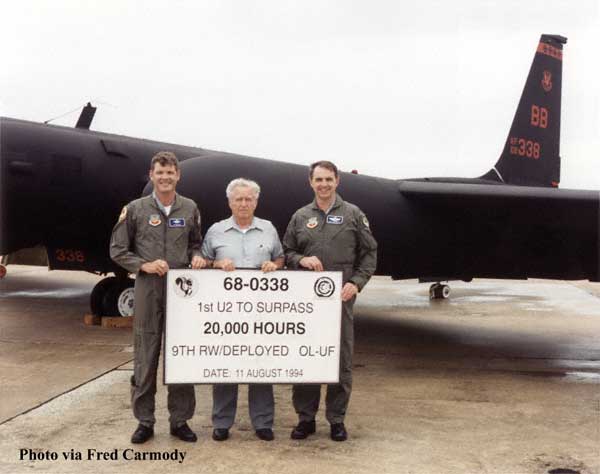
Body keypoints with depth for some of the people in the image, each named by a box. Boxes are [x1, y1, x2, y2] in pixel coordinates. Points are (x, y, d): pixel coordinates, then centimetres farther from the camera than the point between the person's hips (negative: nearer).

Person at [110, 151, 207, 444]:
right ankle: (145, 420, 16)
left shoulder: (190, 209, 7)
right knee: (145, 357, 4)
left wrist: (197, 256, -4)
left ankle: (180, 420, 18)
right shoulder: (135, 209, 1)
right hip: (148, 290, -1)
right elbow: (118, 250, 3)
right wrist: (144, 265, -11)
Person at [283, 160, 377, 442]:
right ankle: (305, 417, 17)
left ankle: (337, 419, 15)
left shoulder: (353, 215, 5)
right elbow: (286, 251, 15)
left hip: (340, 297, -1)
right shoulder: (300, 217, 11)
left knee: (341, 360, 3)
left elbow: (369, 253, 5)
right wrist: (301, 260, -6)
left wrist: (356, 283, -8)